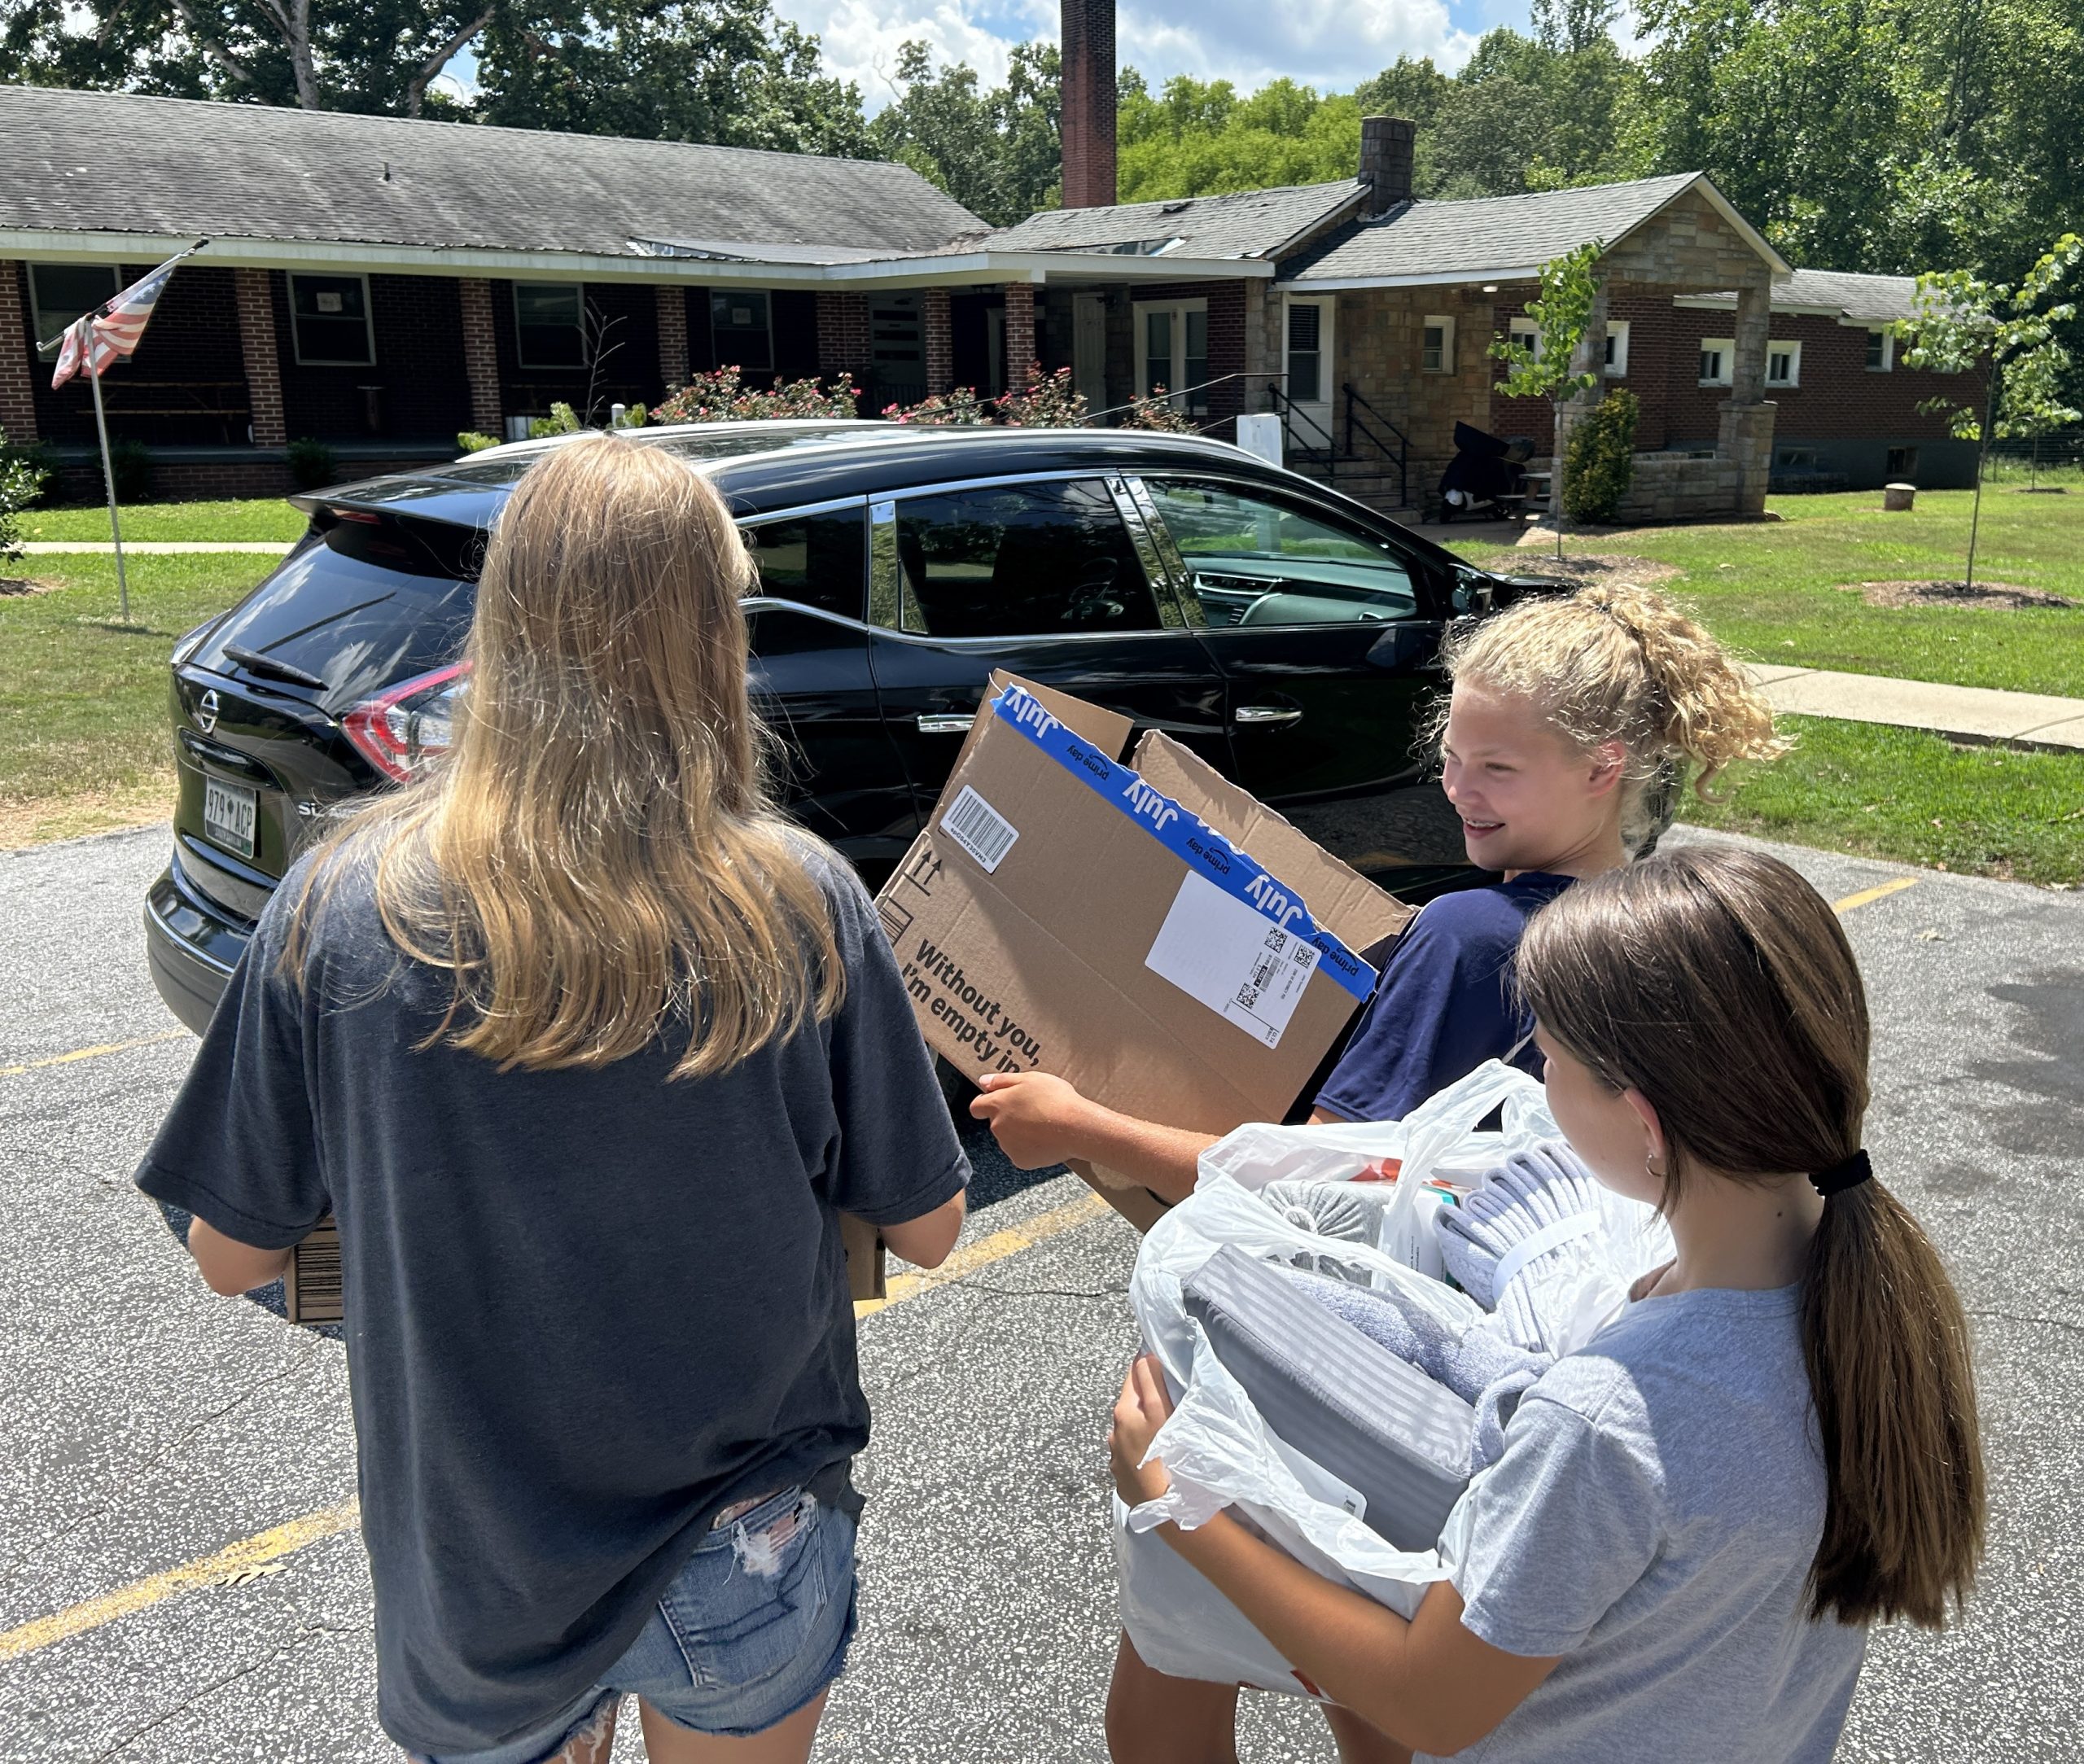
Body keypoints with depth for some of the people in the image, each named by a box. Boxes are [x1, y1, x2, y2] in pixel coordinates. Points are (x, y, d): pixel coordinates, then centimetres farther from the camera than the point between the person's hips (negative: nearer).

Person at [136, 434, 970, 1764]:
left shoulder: (342, 909, -18)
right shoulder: (804, 904, -20)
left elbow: (232, 1257, -6)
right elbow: (928, 1229, -9)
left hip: (478, 1577, 1)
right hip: (745, 1557, 0)